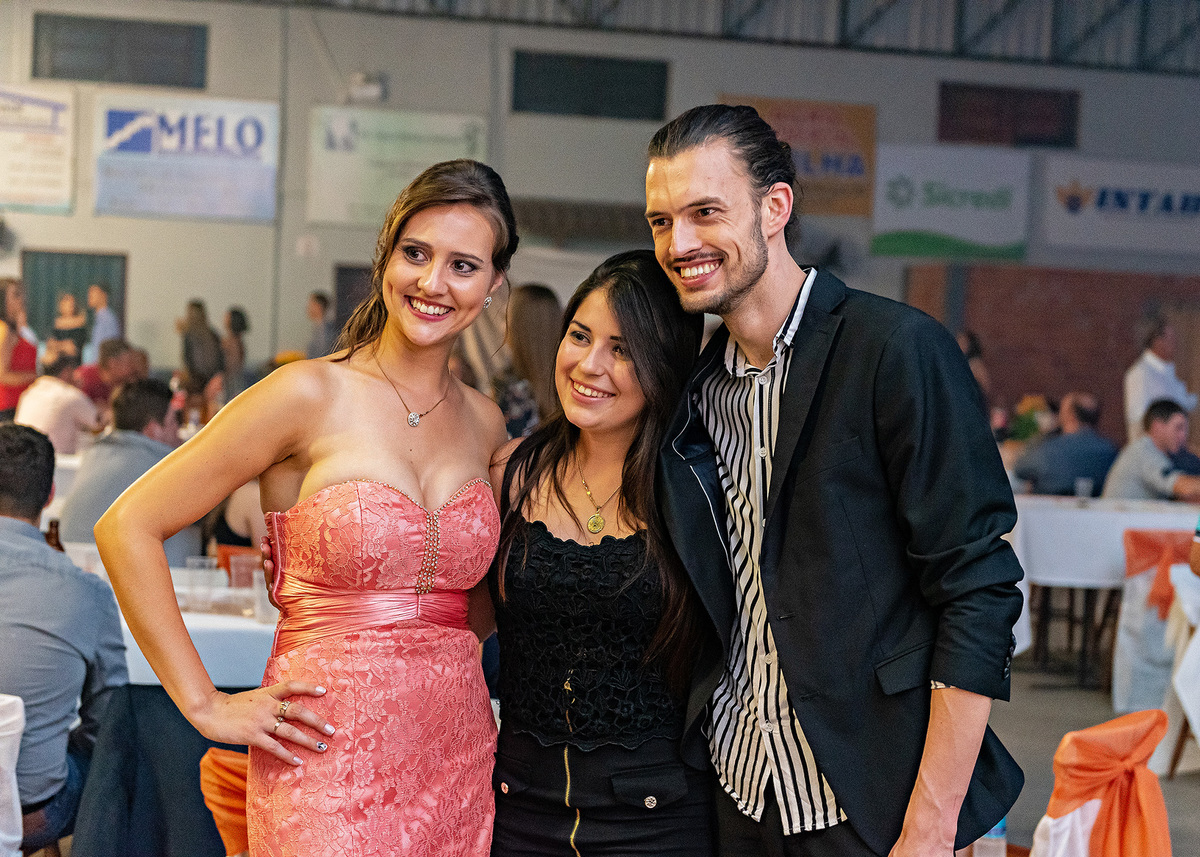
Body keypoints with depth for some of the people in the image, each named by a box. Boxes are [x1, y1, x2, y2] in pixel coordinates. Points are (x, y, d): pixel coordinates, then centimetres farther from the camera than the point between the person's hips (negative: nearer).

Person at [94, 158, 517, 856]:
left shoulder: (484, 423, 9)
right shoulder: (310, 395, -8)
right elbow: (127, 528, -8)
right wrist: (204, 705, -8)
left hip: (458, 759, 5)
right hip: (329, 761, -5)